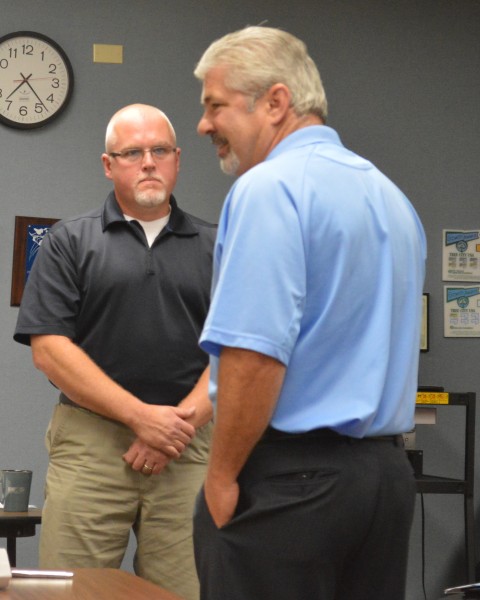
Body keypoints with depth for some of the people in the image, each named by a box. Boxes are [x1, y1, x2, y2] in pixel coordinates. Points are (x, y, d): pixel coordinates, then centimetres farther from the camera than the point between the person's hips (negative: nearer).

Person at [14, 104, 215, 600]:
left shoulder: (214, 246, 13)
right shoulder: (70, 241, 7)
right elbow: (48, 349, -3)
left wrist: (184, 421, -8)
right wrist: (141, 415, -10)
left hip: (189, 449, 2)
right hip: (90, 444, -1)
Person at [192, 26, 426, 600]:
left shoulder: (269, 189, -13)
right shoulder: (390, 196, 15)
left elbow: (254, 353, -21)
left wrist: (221, 478, -13)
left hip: (290, 471, -8)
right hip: (387, 468, 8)